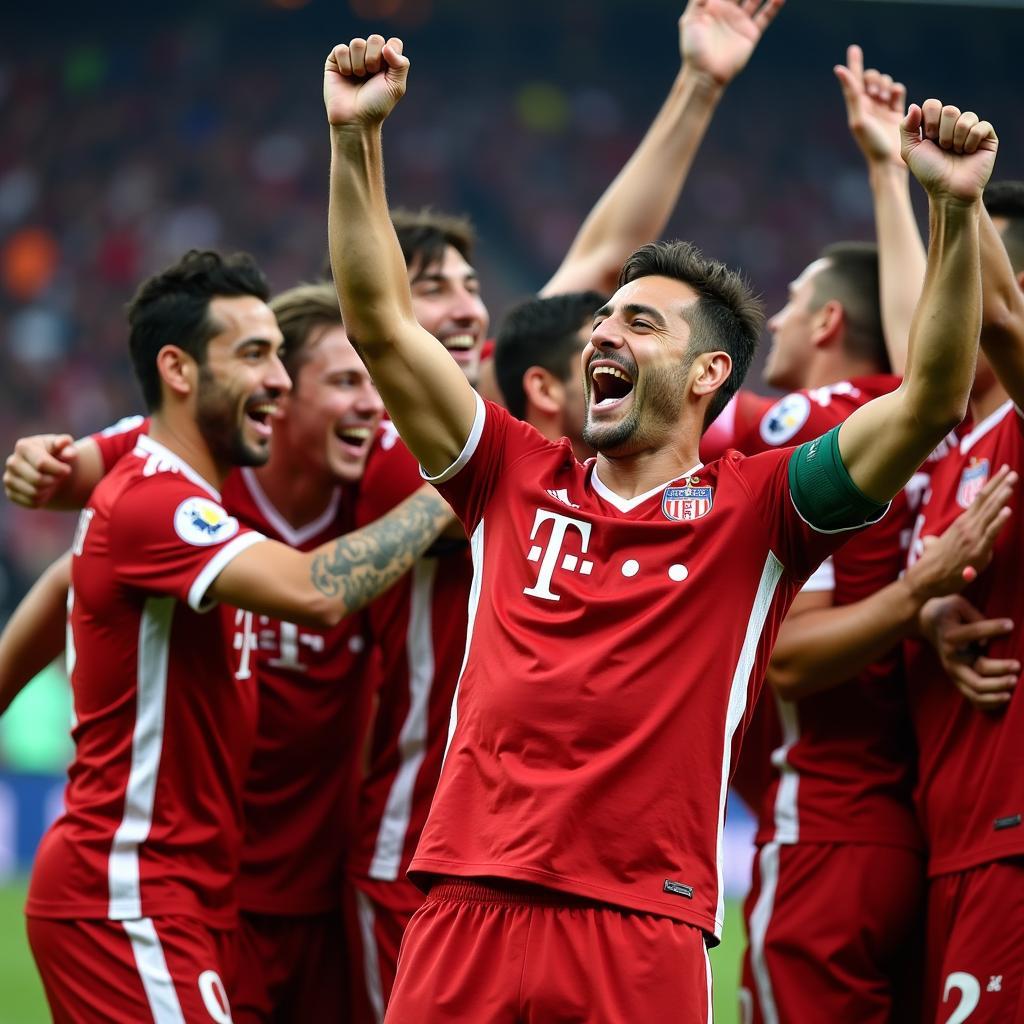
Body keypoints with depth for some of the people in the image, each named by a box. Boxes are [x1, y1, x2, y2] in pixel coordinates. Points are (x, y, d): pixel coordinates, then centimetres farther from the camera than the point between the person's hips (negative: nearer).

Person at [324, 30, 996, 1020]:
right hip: (467, 906, 2)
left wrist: (955, 211, -15)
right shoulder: (517, 477, 15)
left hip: (643, 932, -2)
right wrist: (355, 138, 1)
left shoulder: (753, 508, 6)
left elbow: (929, 403, -4)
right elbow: (382, 324, 11)